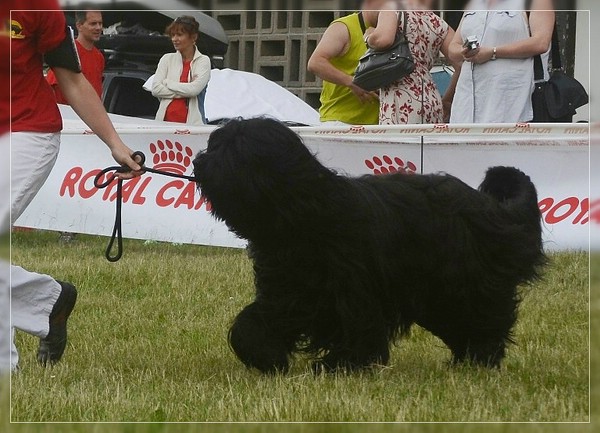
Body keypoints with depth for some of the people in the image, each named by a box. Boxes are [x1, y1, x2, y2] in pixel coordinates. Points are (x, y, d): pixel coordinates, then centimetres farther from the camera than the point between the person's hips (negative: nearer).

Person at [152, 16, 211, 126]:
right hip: (165, 119, 2)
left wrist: (167, 82, 0)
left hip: (191, 121, -2)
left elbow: (194, 89, -9)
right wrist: (184, 91, -6)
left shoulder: (203, 61, 6)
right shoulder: (167, 59, 14)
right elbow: (155, 89, 2)